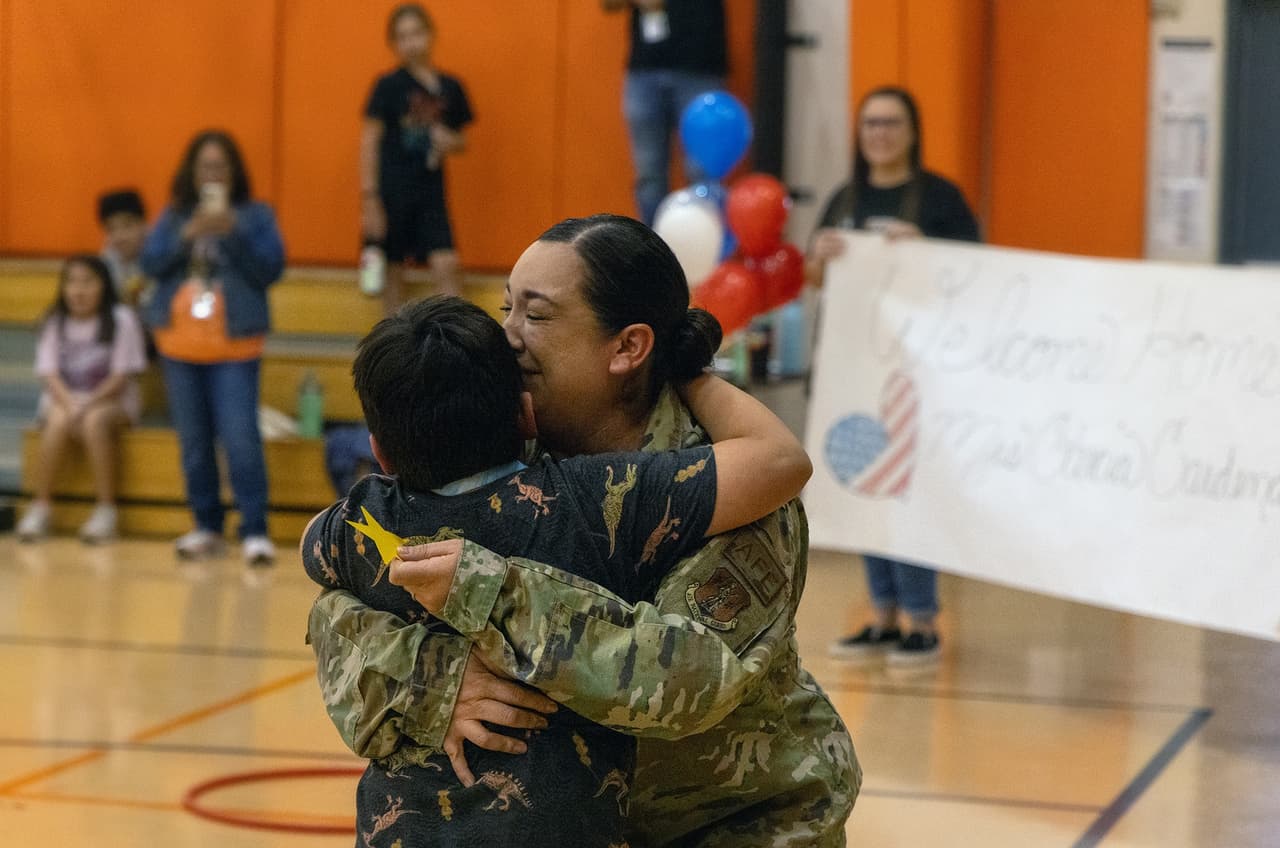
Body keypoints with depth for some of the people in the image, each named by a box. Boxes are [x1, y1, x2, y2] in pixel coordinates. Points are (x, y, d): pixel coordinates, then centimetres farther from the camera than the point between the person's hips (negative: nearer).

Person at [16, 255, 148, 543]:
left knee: (94, 421, -36)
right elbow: (49, 373, -3)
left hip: (110, 401, -2)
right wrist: (69, 405, -22)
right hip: (63, 398, 2)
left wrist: (88, 405, -22)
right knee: (58, 421, -32)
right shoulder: (55, 322, 5)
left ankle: (106, 509, -30)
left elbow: (121, 377, -8)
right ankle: (41, 507, -27)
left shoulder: (121, 320, -4)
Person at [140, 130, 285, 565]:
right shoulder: (174, 217, 11)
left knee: (241, 439, -13)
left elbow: (271, 269, -6)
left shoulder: (256, 216, 3)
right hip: (180, 346, 4)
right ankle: (206, 526, 18)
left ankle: (255, 531, -10)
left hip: (235, 348, -4)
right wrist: (188, 235, -16)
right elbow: (151, 262, -1)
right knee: (194, 443, 8)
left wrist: (234, 233, -17)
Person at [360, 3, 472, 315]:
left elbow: (462, 141, 18)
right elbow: (369, 142, -4)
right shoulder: (389, 86, -4)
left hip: (430, 192, 2)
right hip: (392, 191, -2)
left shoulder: (450, 88, 7)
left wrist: (452, 143, -7)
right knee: (393, 271, 5)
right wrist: (370, 198, -10)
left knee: (446, 265, -10)